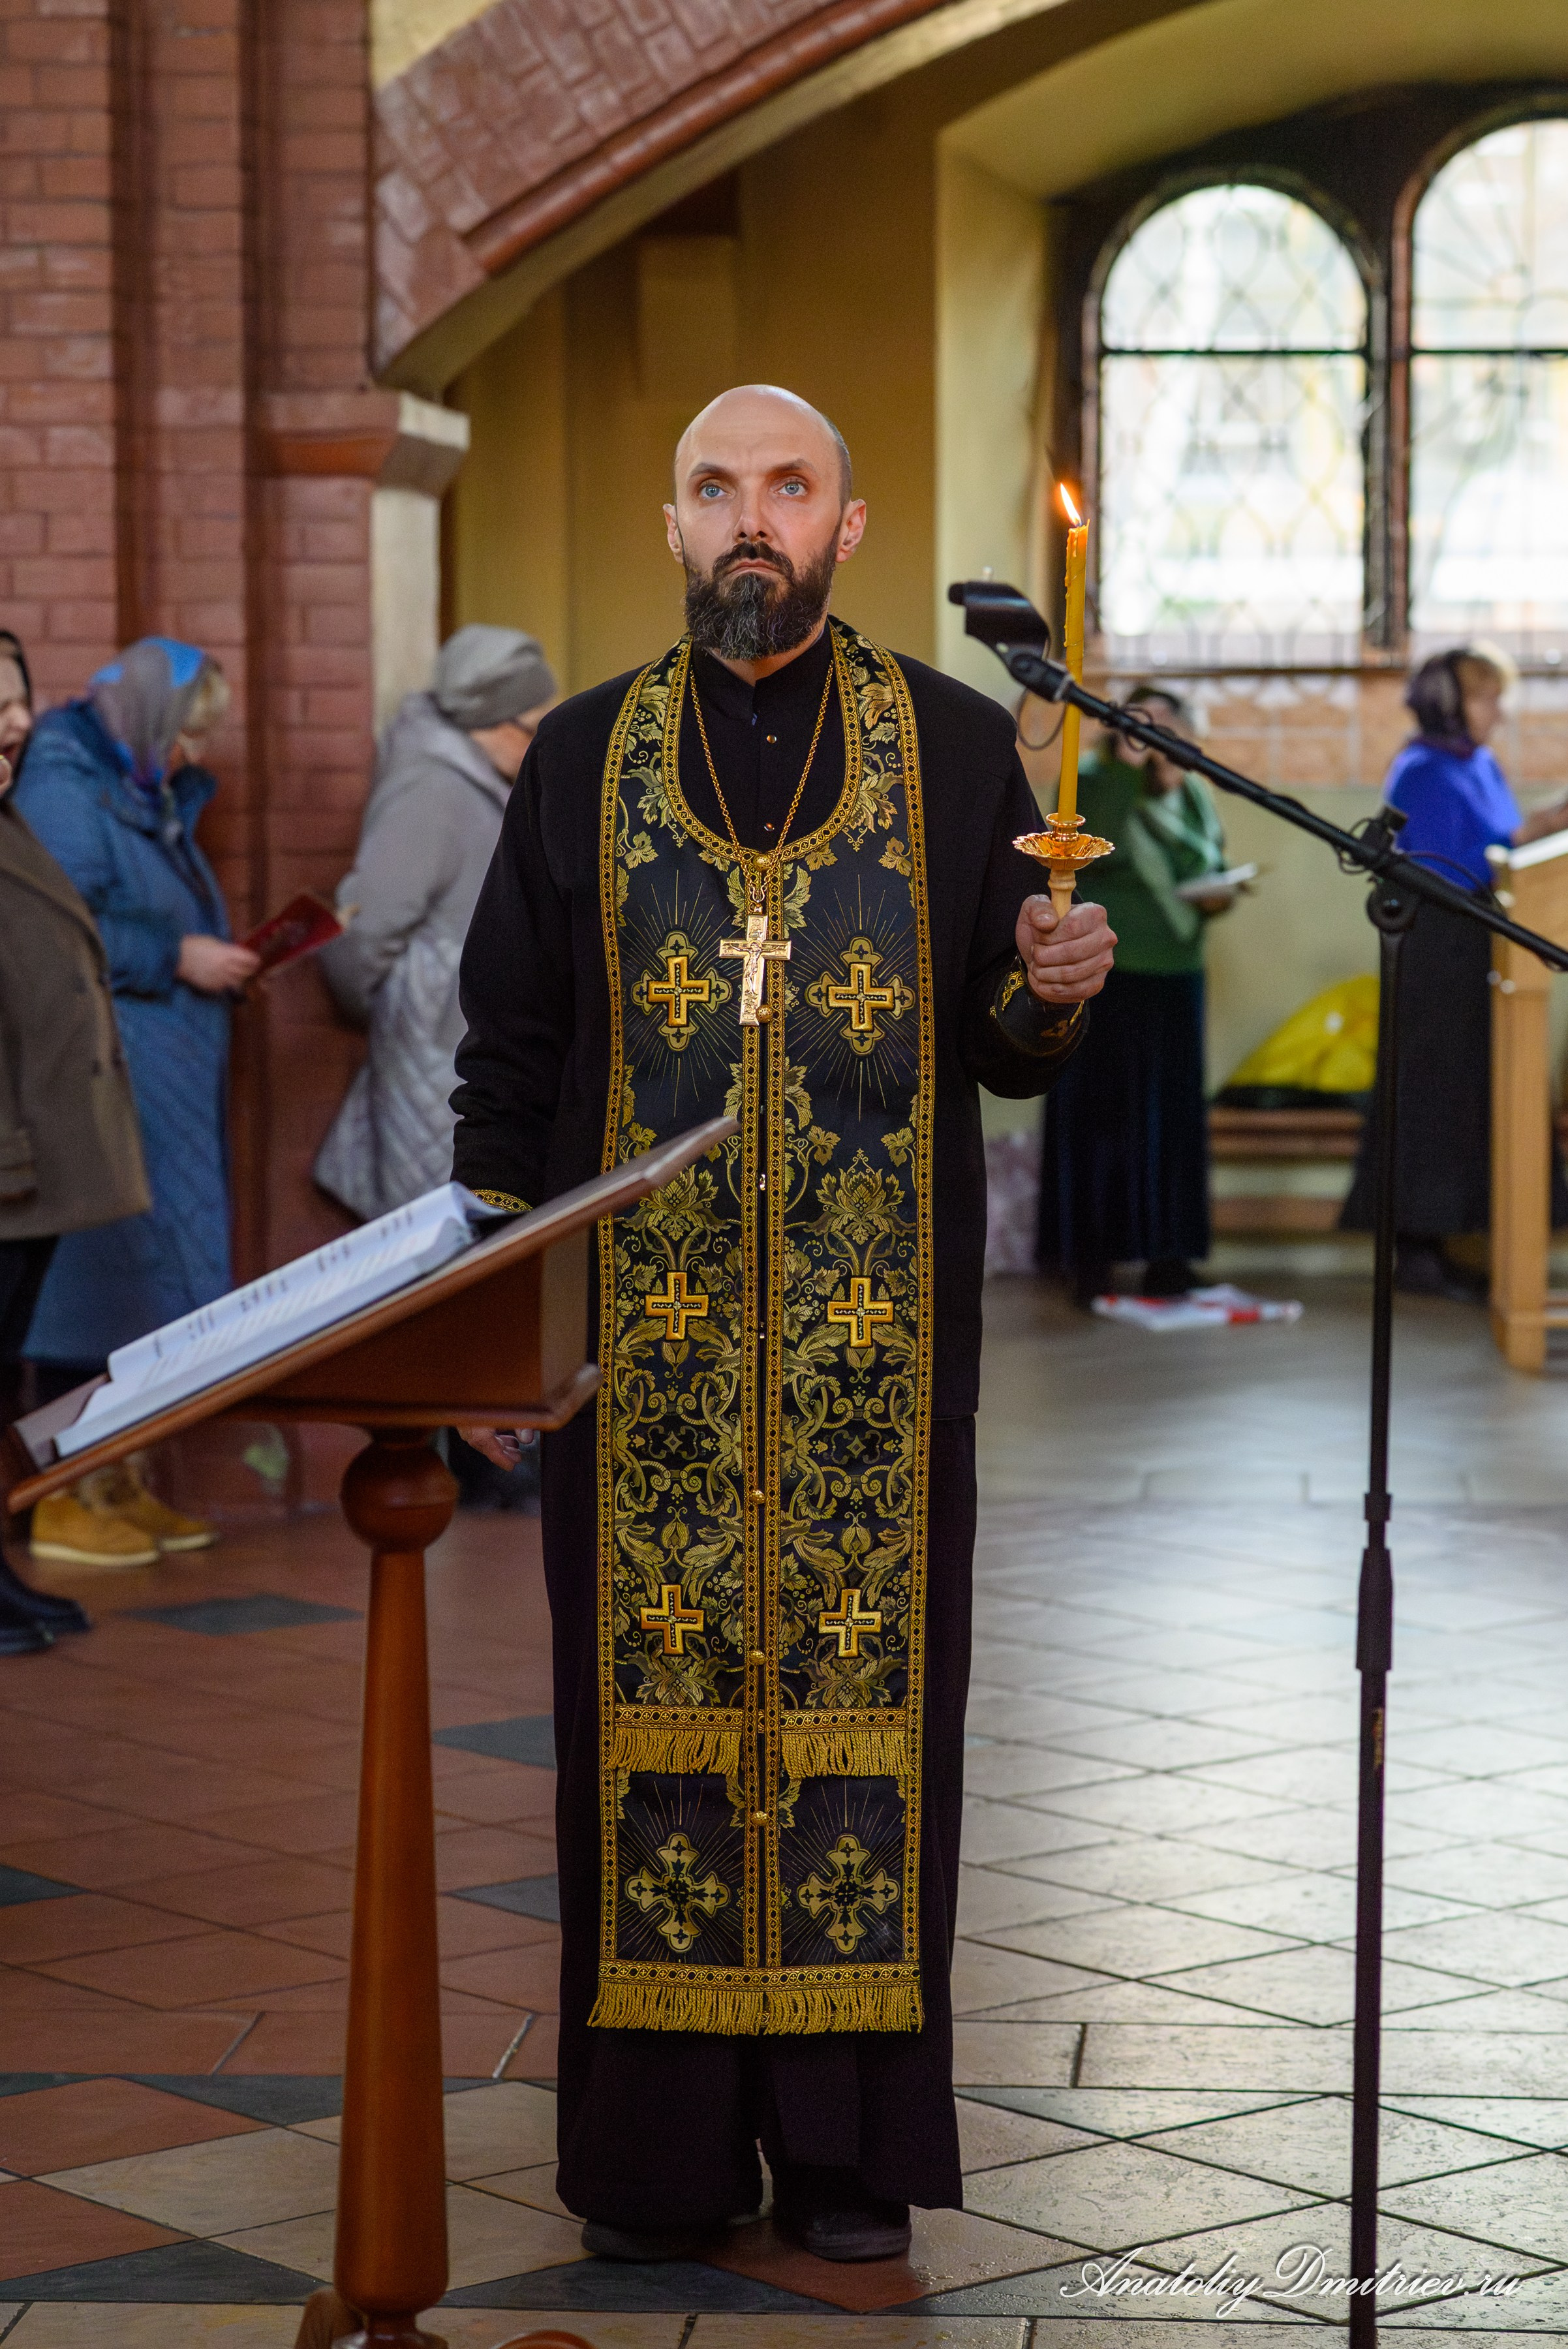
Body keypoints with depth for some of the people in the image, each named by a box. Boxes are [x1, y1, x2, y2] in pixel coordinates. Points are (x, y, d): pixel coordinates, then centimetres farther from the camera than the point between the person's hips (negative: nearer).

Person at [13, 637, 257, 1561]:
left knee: (149, 1277, 11)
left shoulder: (156, 798, 19)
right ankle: (70, 1495, -3)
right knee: (96, 1275, -8)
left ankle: (129, 1479, 17)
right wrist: (176, 958, -18)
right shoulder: (63, 793, -11)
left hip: (168, 1085, 10)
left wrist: (219, 959, 10)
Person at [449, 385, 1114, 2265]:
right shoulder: (583, 759, 8)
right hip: (642, 1330, 1)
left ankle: (853, 2143, 10)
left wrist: (1048, 999, -16)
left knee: (866, 1685, 1)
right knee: (654, 1697, 2)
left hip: (878, 1335, 0)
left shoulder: (954, 750, 5)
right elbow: (508, 1055, 7)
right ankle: (661, 2145, 11)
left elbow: (1005, 1053, 7)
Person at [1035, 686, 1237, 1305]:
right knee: (1098, 1113, -3)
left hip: (1174, 979, 5)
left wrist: (1221, 894, -3)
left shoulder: (1195, 797, 12)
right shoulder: (1093, 782, -4)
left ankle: (1167, 1258, 13)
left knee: (1172, 1116, 7)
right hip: (1102, 975, -5)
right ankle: (1090, 1259, 1)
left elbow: (1217, 871, 21)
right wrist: (1125, 768, -25)